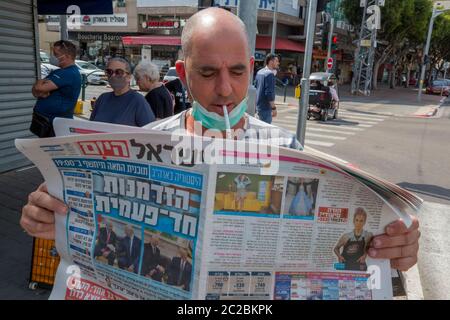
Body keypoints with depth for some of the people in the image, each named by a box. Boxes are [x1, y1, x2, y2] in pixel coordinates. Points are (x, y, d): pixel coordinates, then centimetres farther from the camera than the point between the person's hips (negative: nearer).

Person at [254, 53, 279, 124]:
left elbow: (255, 87, 17)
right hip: (266, 107, -9)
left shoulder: (259, 72, 10)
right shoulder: (270, 74, -17)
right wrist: (273, 108, -18)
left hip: (259, 105, 9)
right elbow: (269, 93, -23)